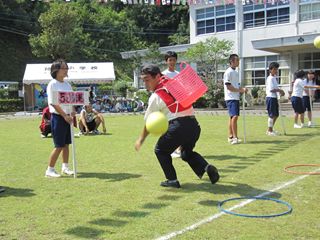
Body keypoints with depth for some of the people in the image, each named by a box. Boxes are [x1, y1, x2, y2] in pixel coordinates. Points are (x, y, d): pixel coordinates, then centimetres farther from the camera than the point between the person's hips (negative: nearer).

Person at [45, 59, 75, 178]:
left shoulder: (67, 84, 12)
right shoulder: (52, 84, -10)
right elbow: (53, 103, -16)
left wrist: (72, 112, -2)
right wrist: (65, 115, -19)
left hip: (67, 117, 7)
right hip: (58, 117, -7)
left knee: (66, 144, 12)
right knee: (59, 146, -5)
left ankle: (65, 167, 22)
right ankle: (50, 170, 7)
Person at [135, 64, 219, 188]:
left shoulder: (155, 97, -2)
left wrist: (140, 140, 16)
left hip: (178, 126, -7)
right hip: (194, 125, 7)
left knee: (160, 150, 18)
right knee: (187, 152, 29)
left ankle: (172, 180, 12)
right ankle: (207, 167, 6)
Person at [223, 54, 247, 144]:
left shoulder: (236, 72, 18)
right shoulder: (228, 72, -10)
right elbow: (228, 87, -16)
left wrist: (242, 89, 6)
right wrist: (240, 90, -16)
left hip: (236, 98, 9)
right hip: (231, 98, -9)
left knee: (232, 117, 10)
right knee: (234, 116, -16)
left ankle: (231, 137, 15)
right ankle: (235, 137, -15)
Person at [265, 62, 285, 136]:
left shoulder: (274, 78, 18)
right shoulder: (270, 78, -14)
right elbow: (271, 89, -22)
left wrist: (280, 91, 6)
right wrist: (280, 90, -13)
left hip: (274, 98, 10)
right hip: (271, 98, -10)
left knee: (276, 115, 14)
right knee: (272, 115, -5)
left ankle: (270, 129, 24)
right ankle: (270, 131, 4)